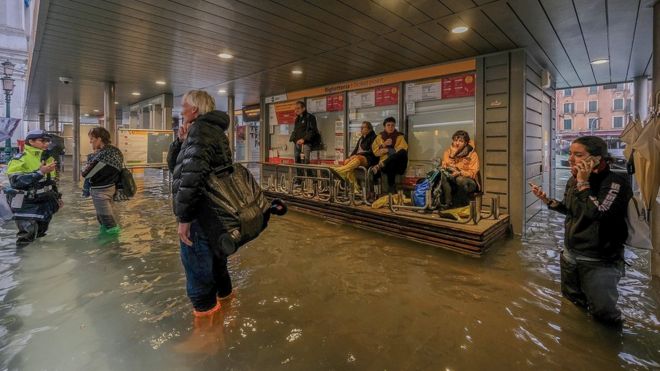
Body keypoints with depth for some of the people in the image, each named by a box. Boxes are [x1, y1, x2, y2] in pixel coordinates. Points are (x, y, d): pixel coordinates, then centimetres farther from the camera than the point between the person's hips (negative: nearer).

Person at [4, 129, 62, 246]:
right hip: (26, 204, -7)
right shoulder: (20, 159, -15)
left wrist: (57, 196, 19)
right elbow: (15, 180, -28)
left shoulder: (48, 158, 9)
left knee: (40, 231, 20)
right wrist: (40, 172, -32)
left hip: (42, 202, 7)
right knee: (27, 235, -8)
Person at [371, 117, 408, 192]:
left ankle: (379, 166, -36)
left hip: (397, 163, -1)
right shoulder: (380, 137, 16)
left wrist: (387, 150, -10)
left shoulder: (399, 137, 9)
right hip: (383, 162, 1)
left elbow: (402, 151, -7)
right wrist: (383, 145, -9)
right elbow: (375, 151, 6)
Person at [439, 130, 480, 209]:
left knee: (460, 179, -37)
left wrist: (459, 173, -28)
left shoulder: (472, 154, -6)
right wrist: (452, 154, -19)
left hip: (468, 183, -3)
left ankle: (458, 205, -20)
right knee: (443, 174, -29)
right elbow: (443, 166, -9)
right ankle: (447, 203, -29)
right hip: (451, 181, 3)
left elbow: (472, 173, -11)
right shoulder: (448, 152, 3)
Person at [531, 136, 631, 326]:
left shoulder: (615, 183, -21)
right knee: (571, 300, 21)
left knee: (602, 313, 3)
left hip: (599, 261, -6)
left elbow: (598, 214, -37)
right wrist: (547, 200, -2)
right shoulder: (573, 180, -1)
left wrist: (584, 182, -30)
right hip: (570, 254, 6)